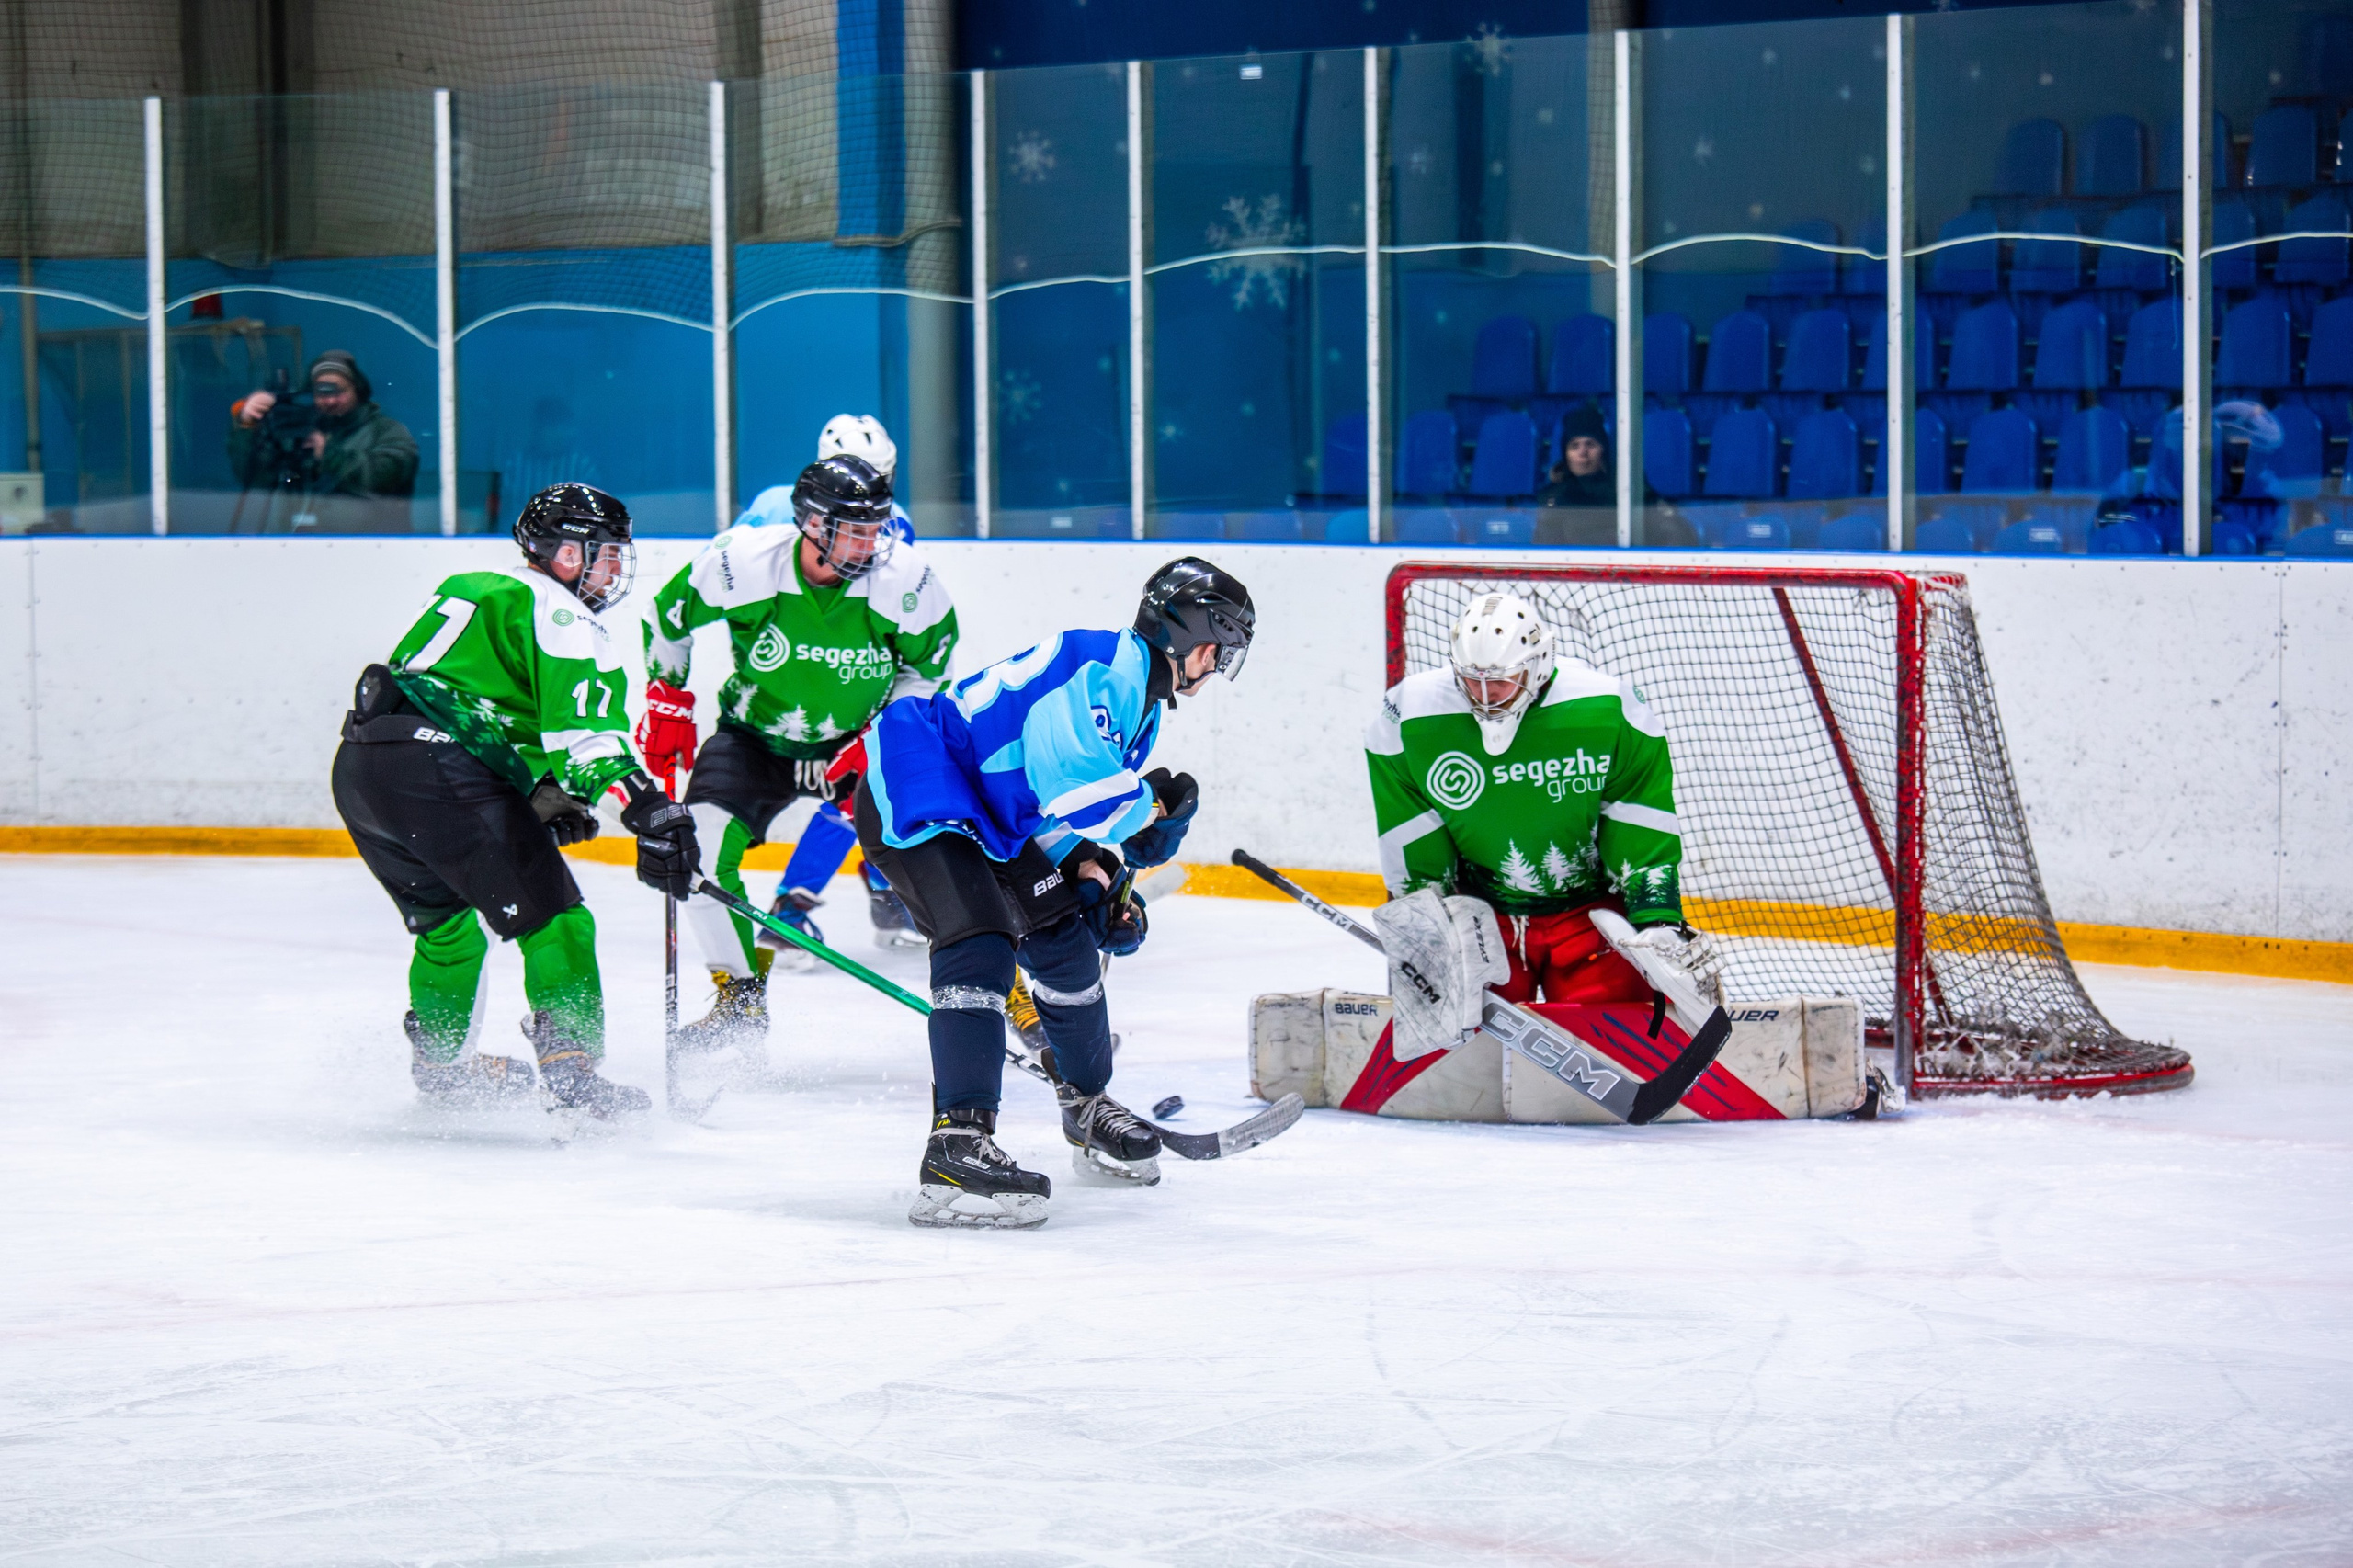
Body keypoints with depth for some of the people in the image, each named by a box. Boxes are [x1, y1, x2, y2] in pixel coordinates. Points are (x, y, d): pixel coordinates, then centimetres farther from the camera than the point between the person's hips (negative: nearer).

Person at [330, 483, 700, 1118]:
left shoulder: (473, 590, 29)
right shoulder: (557, 612, 0)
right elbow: (583, 726, -16)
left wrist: (550, 799, 22)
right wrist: (649, 810, -23)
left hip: (358, 767, 9)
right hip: (437, 770, -9)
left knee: (446, 918, 29)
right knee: (550, 917, -5)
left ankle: (438, 1060, 42)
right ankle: (570, 1065, -16)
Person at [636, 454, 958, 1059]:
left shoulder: (907, 582, -22)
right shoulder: (740, 565, -24)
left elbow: (928, 664, -3)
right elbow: (668, 617, -3)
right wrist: (667, 700, 2)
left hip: (857, 741, 0)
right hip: (754, 733, 0)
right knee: (701, 850, -20)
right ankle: (742, 1002, -2)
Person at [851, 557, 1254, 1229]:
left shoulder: (1141, 708, 14)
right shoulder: (1105, 664, -21)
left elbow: (1064, 810, 22)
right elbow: (1069, 778, -33)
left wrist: (1093, 873, 3)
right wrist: (1154, 805, -15)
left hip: (982, 816, 11)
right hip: (911, 789, -11)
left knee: (1066, 939, 17)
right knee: (979, 944, -27)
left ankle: (1088, 1107, 38)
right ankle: (957, 1144, -36)